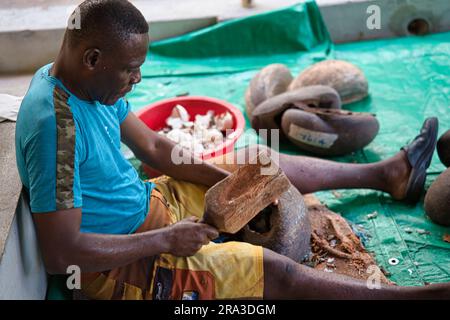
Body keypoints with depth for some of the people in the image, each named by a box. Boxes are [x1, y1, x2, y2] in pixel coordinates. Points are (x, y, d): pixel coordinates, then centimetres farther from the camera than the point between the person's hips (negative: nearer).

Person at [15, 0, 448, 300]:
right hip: (117, 265, -9)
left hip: (149, 204, 9)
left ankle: (387, 174, 29)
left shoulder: (93, 84, -3)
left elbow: (152, 147, 8)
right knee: (270, 269, -17)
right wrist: (165, 240, -25)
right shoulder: (56, 123, -32)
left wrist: (232, 179, 1)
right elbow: (60, 253, -32)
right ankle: (412, 293, -5)